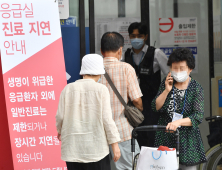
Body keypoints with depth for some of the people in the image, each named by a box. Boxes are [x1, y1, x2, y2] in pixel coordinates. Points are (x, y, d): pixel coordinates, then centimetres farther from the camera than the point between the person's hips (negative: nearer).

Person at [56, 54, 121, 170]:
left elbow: (60, 116, 3)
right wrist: (115, 145, -2)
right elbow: (106, 119, -7)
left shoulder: (68, 89, 3)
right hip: (95, 146, -2)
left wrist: (60, 131, 25)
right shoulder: (101, 89, -4)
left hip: (72, 147, 3)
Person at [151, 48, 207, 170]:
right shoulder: (166, 83, 6)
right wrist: (167, 90, -11)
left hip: (187, 139, -2)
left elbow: (198, 117, -12)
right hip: (165, 138, 2)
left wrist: (178, 122, -26)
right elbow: (155, 107, 1)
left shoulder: (196, 89, -4)